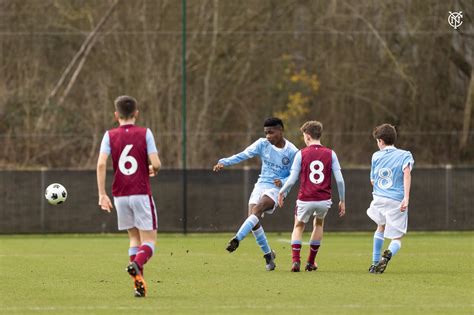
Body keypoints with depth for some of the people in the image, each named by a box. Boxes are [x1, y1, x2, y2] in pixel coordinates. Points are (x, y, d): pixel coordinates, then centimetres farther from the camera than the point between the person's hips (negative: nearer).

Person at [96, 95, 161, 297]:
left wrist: (102, 194, -7)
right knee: (149, 240, 0)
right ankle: (136, 265, -32)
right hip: (141, 194, -3)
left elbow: (101, 164, -9)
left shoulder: (110, 135, 3)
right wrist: (153, 170, 14)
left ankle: (139, 284, 6)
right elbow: (156, 164, -10)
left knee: (134, 238, 17)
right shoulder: (145, 133, -2)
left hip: (120, 195, 3)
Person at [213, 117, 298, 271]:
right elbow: (243, 155, -5)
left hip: (277, 189, -4)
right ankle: (268, 254, 8)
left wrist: (282, 182, -20)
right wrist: (224, 162, -19)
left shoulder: (292, 152, -6)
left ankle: (237, 239, -37)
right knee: (253, 221, -10)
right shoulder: (262, 144, 2)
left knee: (257, 209, -31)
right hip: (261, 185, 4)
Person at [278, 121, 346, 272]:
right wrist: (342, 201, 8)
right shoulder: (330, 154, 1)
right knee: (319, 224, 29)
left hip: (305, 199, -2)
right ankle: (311, 262, 28)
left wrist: (281, 192, 14)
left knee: (298, 227, 20)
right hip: (324, 200, 2)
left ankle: (296, 260, 0)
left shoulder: (301, 154, -4)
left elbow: (292, 180, -4)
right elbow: (339, 180, -2)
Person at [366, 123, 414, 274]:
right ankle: (388, 254, -27)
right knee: (397, 238, 8)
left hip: (379, 199, 3)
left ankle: (375, 262, 28)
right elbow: (407, 172, -16)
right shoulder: (404, 155, 3)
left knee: (381, 227, 31)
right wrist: (406, 197, -23)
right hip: (397, 202, -3)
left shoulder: (376, 156, 10)